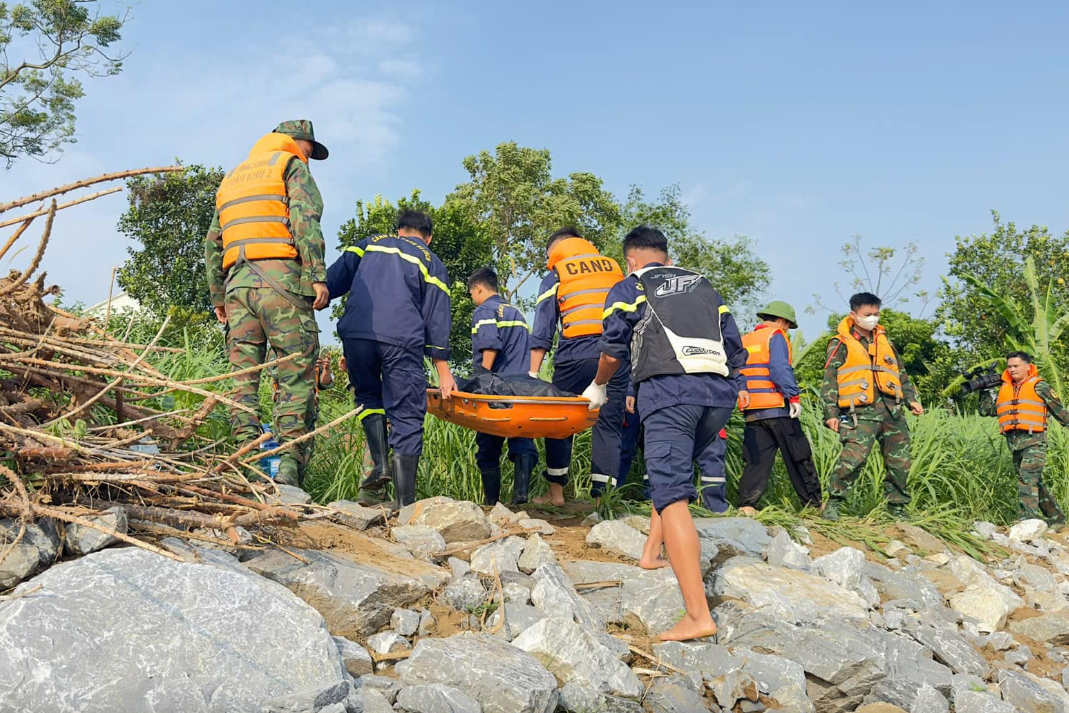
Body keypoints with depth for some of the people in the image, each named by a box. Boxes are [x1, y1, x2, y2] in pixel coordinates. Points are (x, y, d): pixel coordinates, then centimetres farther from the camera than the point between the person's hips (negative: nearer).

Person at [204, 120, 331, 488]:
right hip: (280, 278, -6)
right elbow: (305, 219, -9)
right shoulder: (291, 165, 10)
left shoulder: (231, 178, 29)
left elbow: (213, 243, 23)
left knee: (244, 378, 4)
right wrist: (318, 274, -14)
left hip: (237, 282, 6)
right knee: (296, 378, -7)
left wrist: (218, 295, 23)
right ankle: (288, 468, -15)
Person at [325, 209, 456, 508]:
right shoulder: (431, 263, 22)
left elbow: (334, 280, 14)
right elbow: (437, 319, 14)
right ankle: (406, 503, -2)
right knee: (407, 418, 2)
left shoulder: (369, 244, 26)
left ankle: (380, 463, 4)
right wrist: (443, 371, 14)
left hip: (355, 333, 2)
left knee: (368, 395, 25)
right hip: (402, 339, -2)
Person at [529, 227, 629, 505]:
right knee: (609, 425, 5)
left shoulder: (555, 276, 11)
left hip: (575, 356, -2)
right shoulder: (614, 268, 20)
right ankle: (601, 496, 3)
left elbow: (542, 331, 4)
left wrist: (533, 372, 3)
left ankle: (556, 492, 14)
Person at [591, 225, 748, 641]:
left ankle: (698, 615, -20)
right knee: (673, 472, 27)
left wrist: (598, 387, 34)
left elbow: (613, 350, 15)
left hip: (668, 391, -5)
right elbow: (733, 344, 26)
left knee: (672, 495, -12)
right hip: (719, 392, 6)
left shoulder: (628, 289, 16)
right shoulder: (704, 286, 29)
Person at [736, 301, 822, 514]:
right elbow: (780, 368, -17)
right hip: (777, 408, -6)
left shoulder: (744, 340, 17)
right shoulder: (776, 336, -2)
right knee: (799, 457, 6)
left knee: (757, 458, 5)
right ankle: (814, 502, 14)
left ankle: (746, 504, -8)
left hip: (752, 411, 6)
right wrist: (794, 395, -18)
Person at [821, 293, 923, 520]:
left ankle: (898, 507, 21)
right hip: (861, 411, -6)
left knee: (900, 462, 5)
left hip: (892, 410, 6)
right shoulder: (841, 343, 5)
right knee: (854, 457, -21)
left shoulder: (884, 340, 22)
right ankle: (834, 502, -7)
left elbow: (901, 373, 29)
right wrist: (831, 413, -7)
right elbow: (829, 380, 1)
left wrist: (912, 399, 16)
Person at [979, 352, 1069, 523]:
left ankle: (1028, 520, -23)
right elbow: (985, 410, 18)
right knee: (1035, 482, 13)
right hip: (1014, 443, 6)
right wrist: (985, 390, 12)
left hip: (1034, 440, -6)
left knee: (1027, 479, -19)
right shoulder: (1004, 389, 15)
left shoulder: (1039, 387, 0)